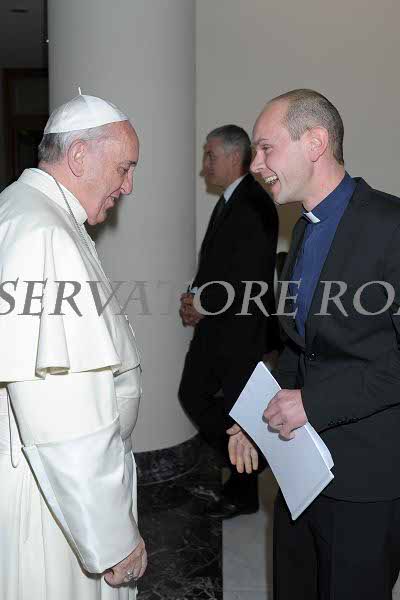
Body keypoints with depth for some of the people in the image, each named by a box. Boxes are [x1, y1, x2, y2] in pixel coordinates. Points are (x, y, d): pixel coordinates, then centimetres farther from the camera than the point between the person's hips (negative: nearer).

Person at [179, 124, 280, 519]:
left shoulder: (255, 205, -17)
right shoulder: (228, 201, 13)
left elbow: (248, 280, -22)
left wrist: (203, 306, -12)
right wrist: (195, 298, 0)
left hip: (241, 329, -9)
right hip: (214, 327, 9)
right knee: (193, 395, 12)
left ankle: (243, 494, 24)